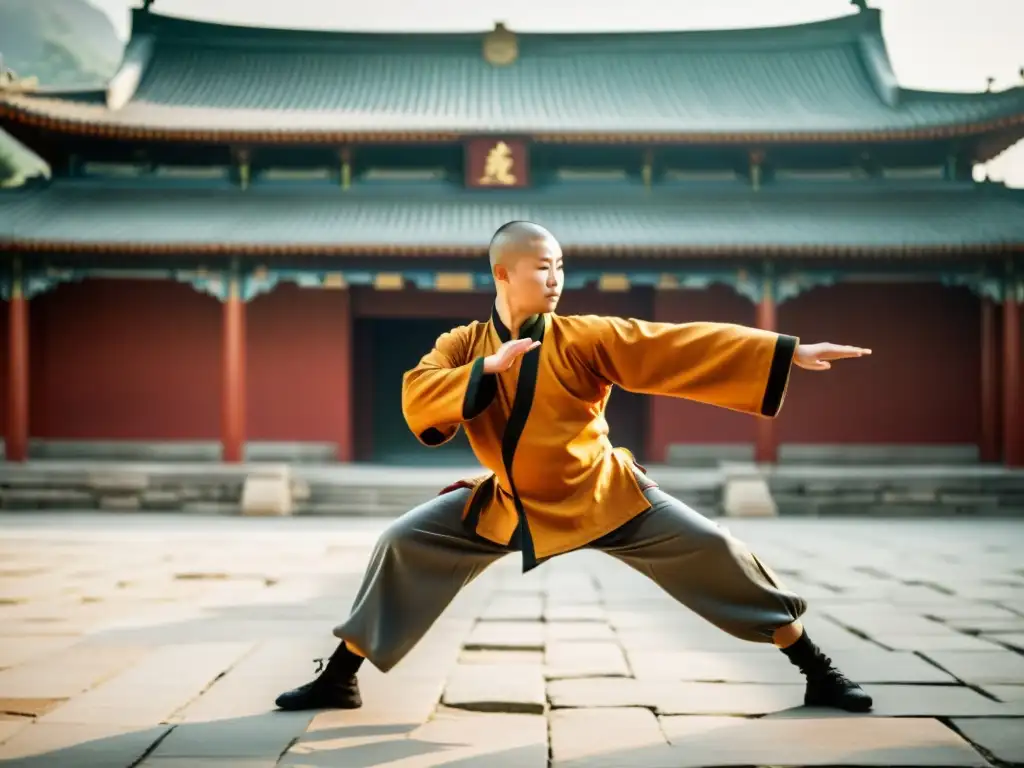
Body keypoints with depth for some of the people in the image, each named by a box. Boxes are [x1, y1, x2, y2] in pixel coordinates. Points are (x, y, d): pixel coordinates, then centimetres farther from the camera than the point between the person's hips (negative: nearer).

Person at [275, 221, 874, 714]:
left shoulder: (583, 338, -15)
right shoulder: (464, 345, -7)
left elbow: (680, 347, -21)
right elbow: (417, 402, -23)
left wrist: (790, 352, -27)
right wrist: (486, 368, -36)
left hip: (605, 496, -2)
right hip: (509, 505, 2)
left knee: (711, 551, -11)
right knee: (402, 547, -5)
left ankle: (817, 672, 5)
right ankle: (339, 677, 12)